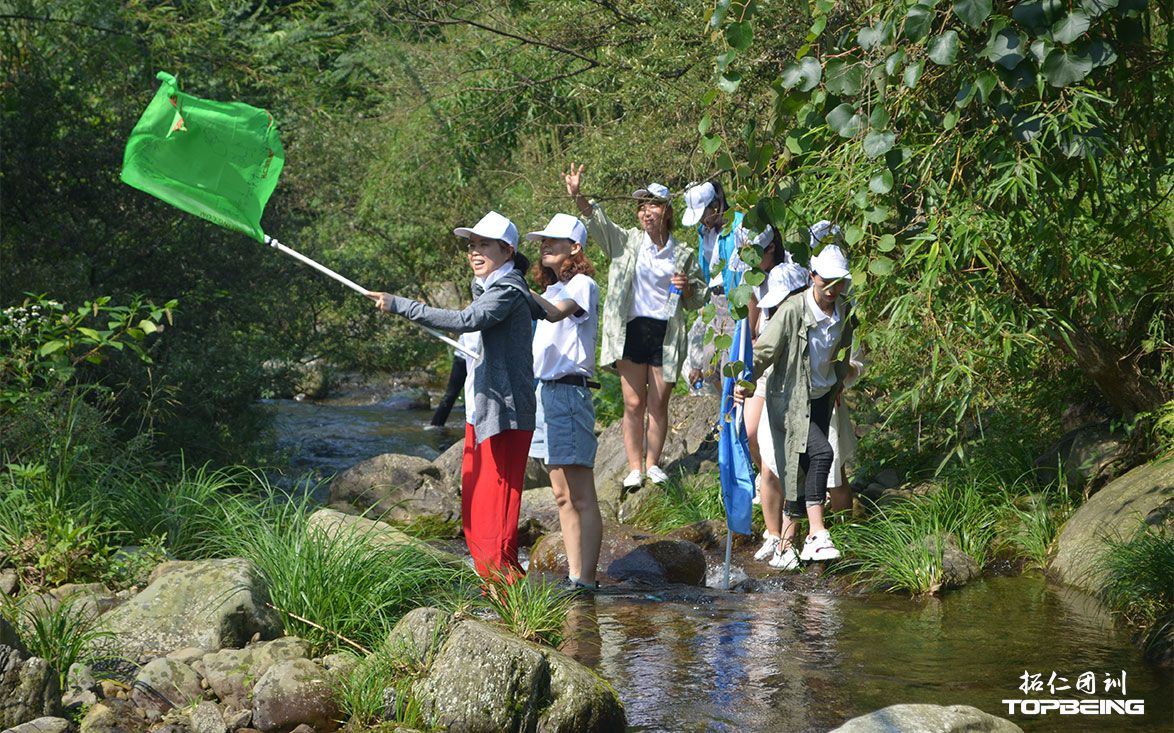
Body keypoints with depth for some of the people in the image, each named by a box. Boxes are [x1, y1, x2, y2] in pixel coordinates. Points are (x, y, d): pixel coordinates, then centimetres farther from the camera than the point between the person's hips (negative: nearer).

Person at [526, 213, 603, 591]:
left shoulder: (582, 285, -7)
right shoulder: (554, 289, 21)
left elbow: (556, 313, -28)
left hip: (568, 391, -10)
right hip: (544, 390, 10)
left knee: (581, 497, -9)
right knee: (562, 496, 9)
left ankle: (585, 580, -11)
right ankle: (573, 575, 11)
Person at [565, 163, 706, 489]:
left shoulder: (683, 255, 10)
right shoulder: (628, 242, 7)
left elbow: (698, 299, 17)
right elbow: (597, 221, -8)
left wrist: (687, 289, -7)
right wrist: (577, 197, -24)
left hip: (667, 334, 1)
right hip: (633, 329, -1)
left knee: (658, 404, 4)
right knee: (634, 403, -2)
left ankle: (653, 463, 16)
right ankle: (634, 468, 2)